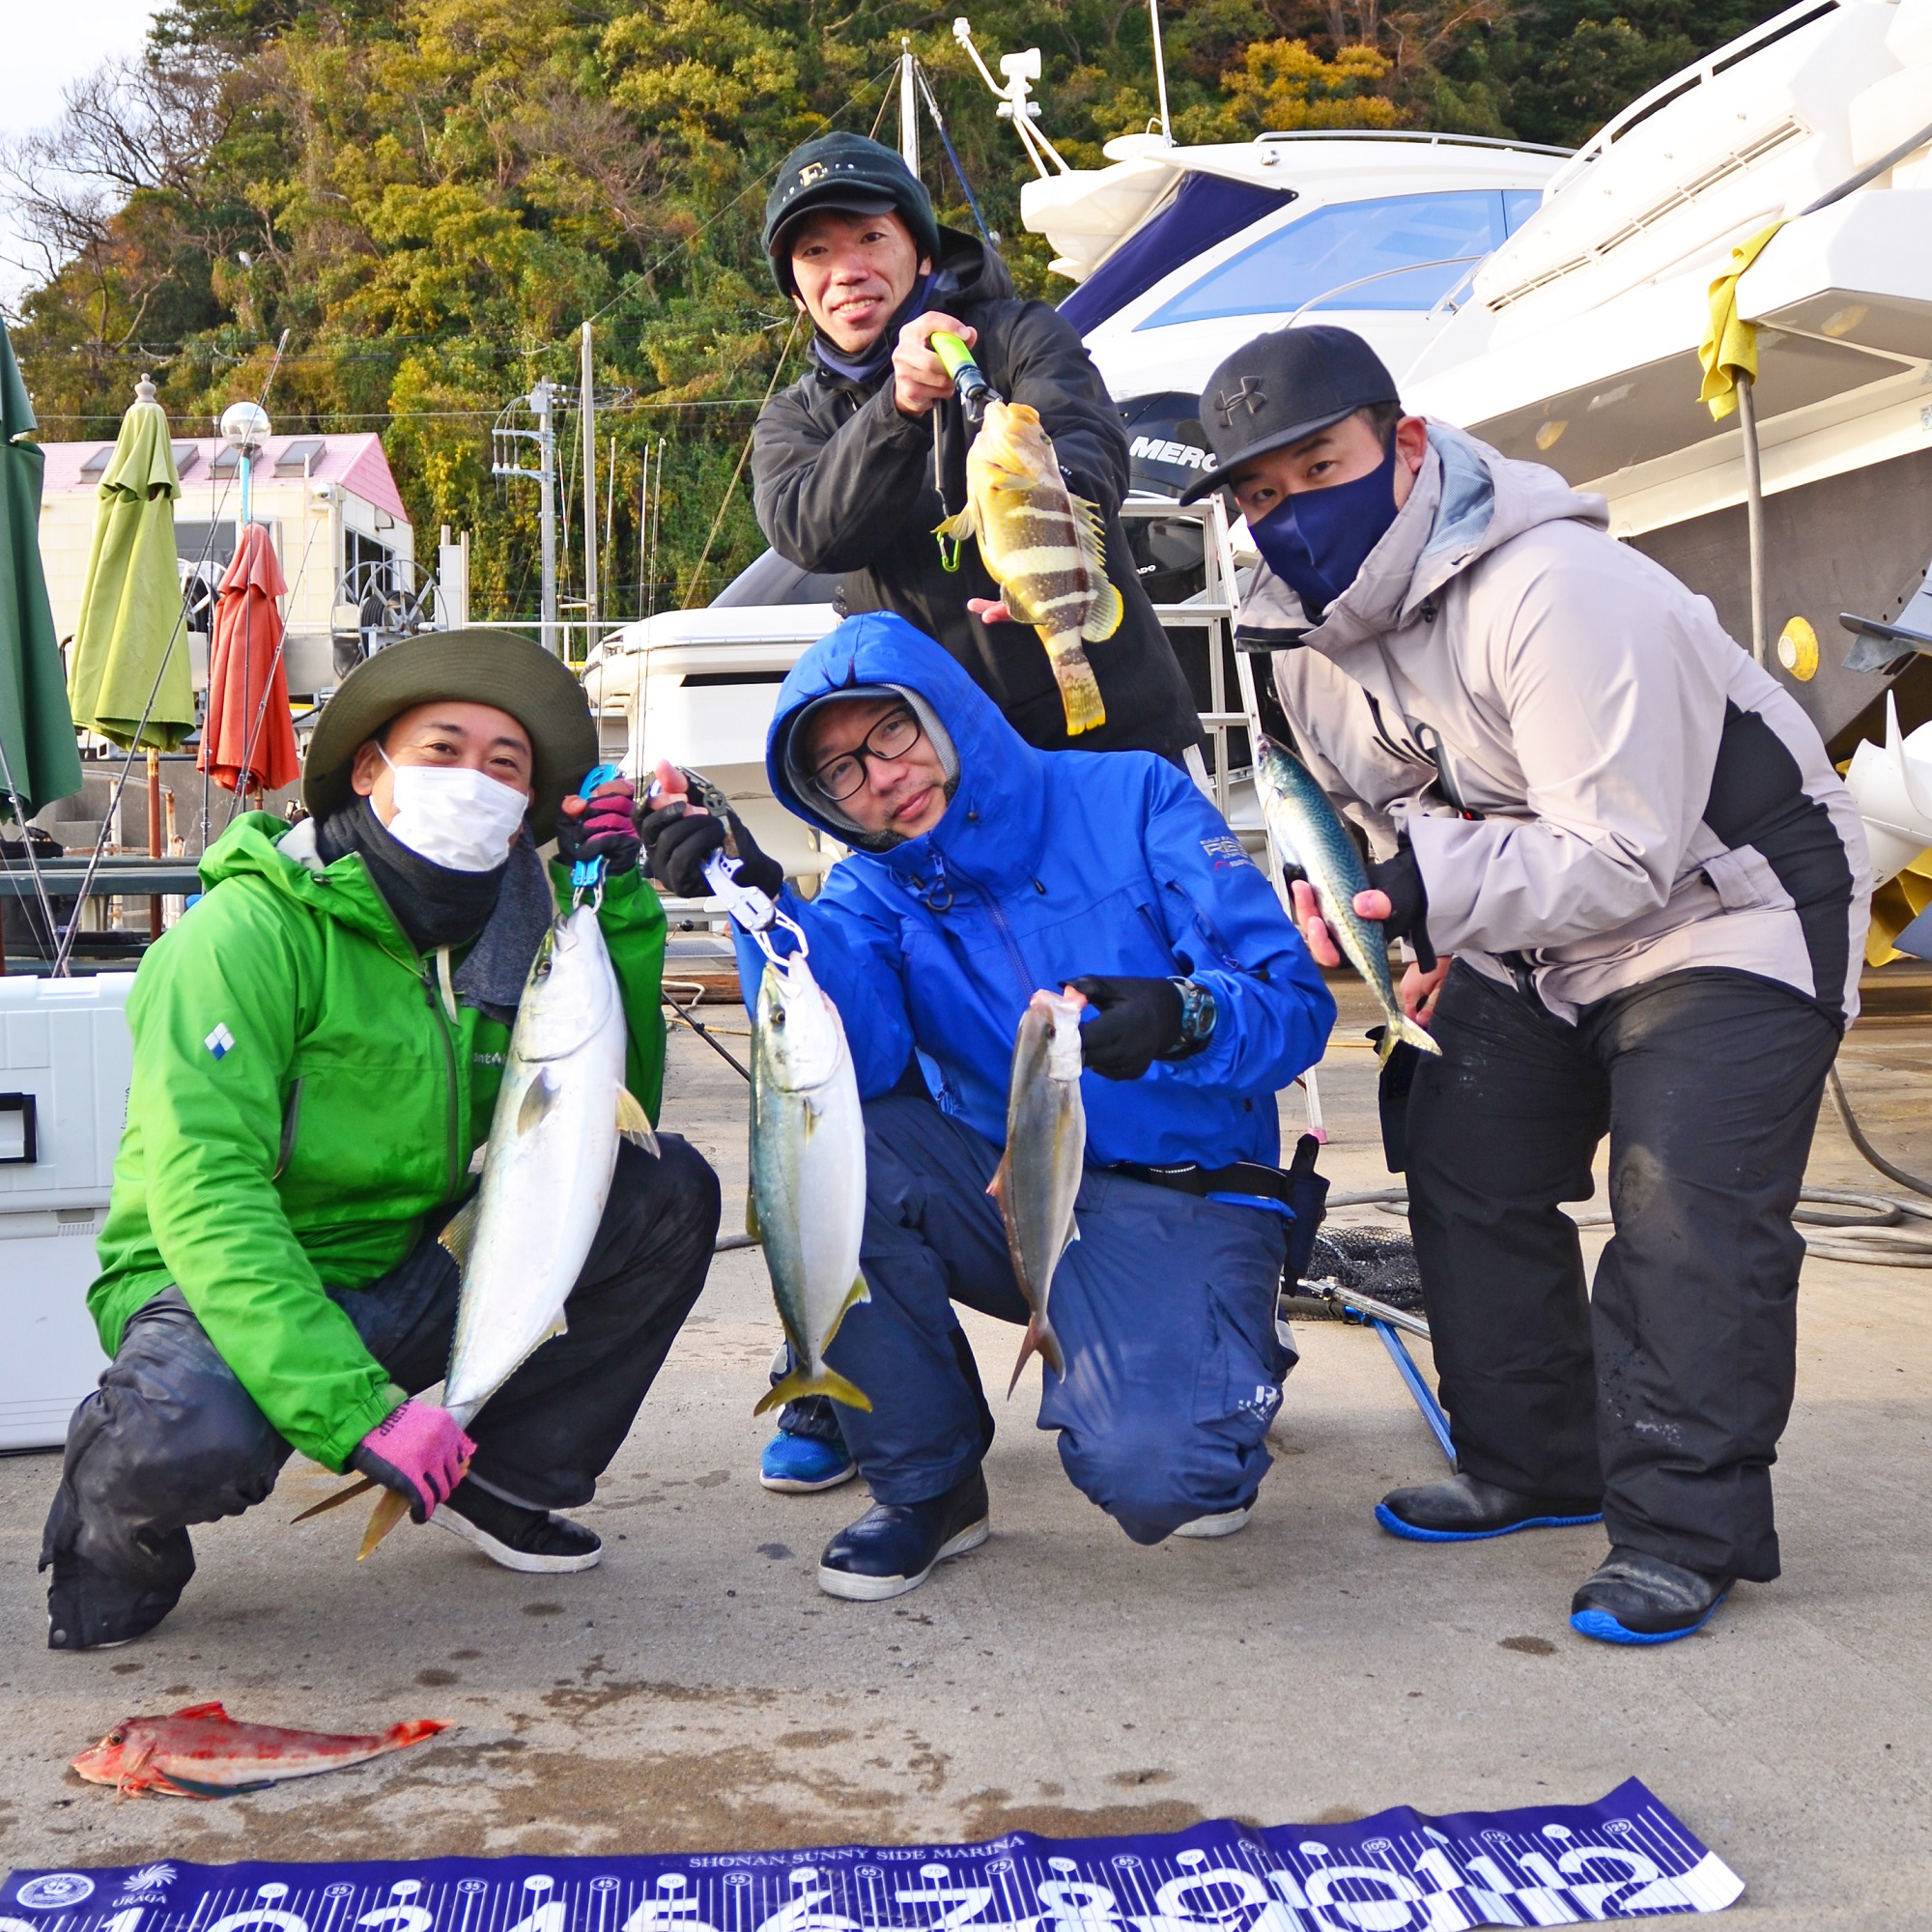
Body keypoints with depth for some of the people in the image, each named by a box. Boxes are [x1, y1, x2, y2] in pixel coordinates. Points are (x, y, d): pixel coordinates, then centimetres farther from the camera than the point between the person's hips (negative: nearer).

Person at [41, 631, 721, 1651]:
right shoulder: (256, 926, -19)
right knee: (195, 1437, -40)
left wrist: (618, 909, -5)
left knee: (671, 1193, -6)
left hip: (402, 1287, 6)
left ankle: (504, 1480, 8)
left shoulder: (502, 938, 3)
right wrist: (355, 1407, -37)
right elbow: (205, 1193, -28)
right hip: (217, 1287, -6)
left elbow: (614, 1112, 4)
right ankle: (121, 1522, -1)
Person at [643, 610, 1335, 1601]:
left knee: (1146, 1477, -29)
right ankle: (924, 1481, -5)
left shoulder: (1133, 800, -6)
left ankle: (1211, 1375, 11)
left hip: (1179, 1200, -4)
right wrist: (762, 902, -31)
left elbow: (1297, 1003, -13)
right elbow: (853, 1060, -18)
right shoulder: (873, 895, 4)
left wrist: (1187, 1018, -35)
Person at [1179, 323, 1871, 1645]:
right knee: (1465, 1167, 7)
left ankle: (1688, 1524, -6)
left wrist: (1438, 888, -39)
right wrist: (1346, 897, -6)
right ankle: (1537, 1461, 22)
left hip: (1728, 902, -8)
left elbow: (1625, 855, -33)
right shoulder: (1304, 630, -3)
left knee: (1687, 1210, -17)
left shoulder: (1554, 593, -31)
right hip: (1533, 936, 8)